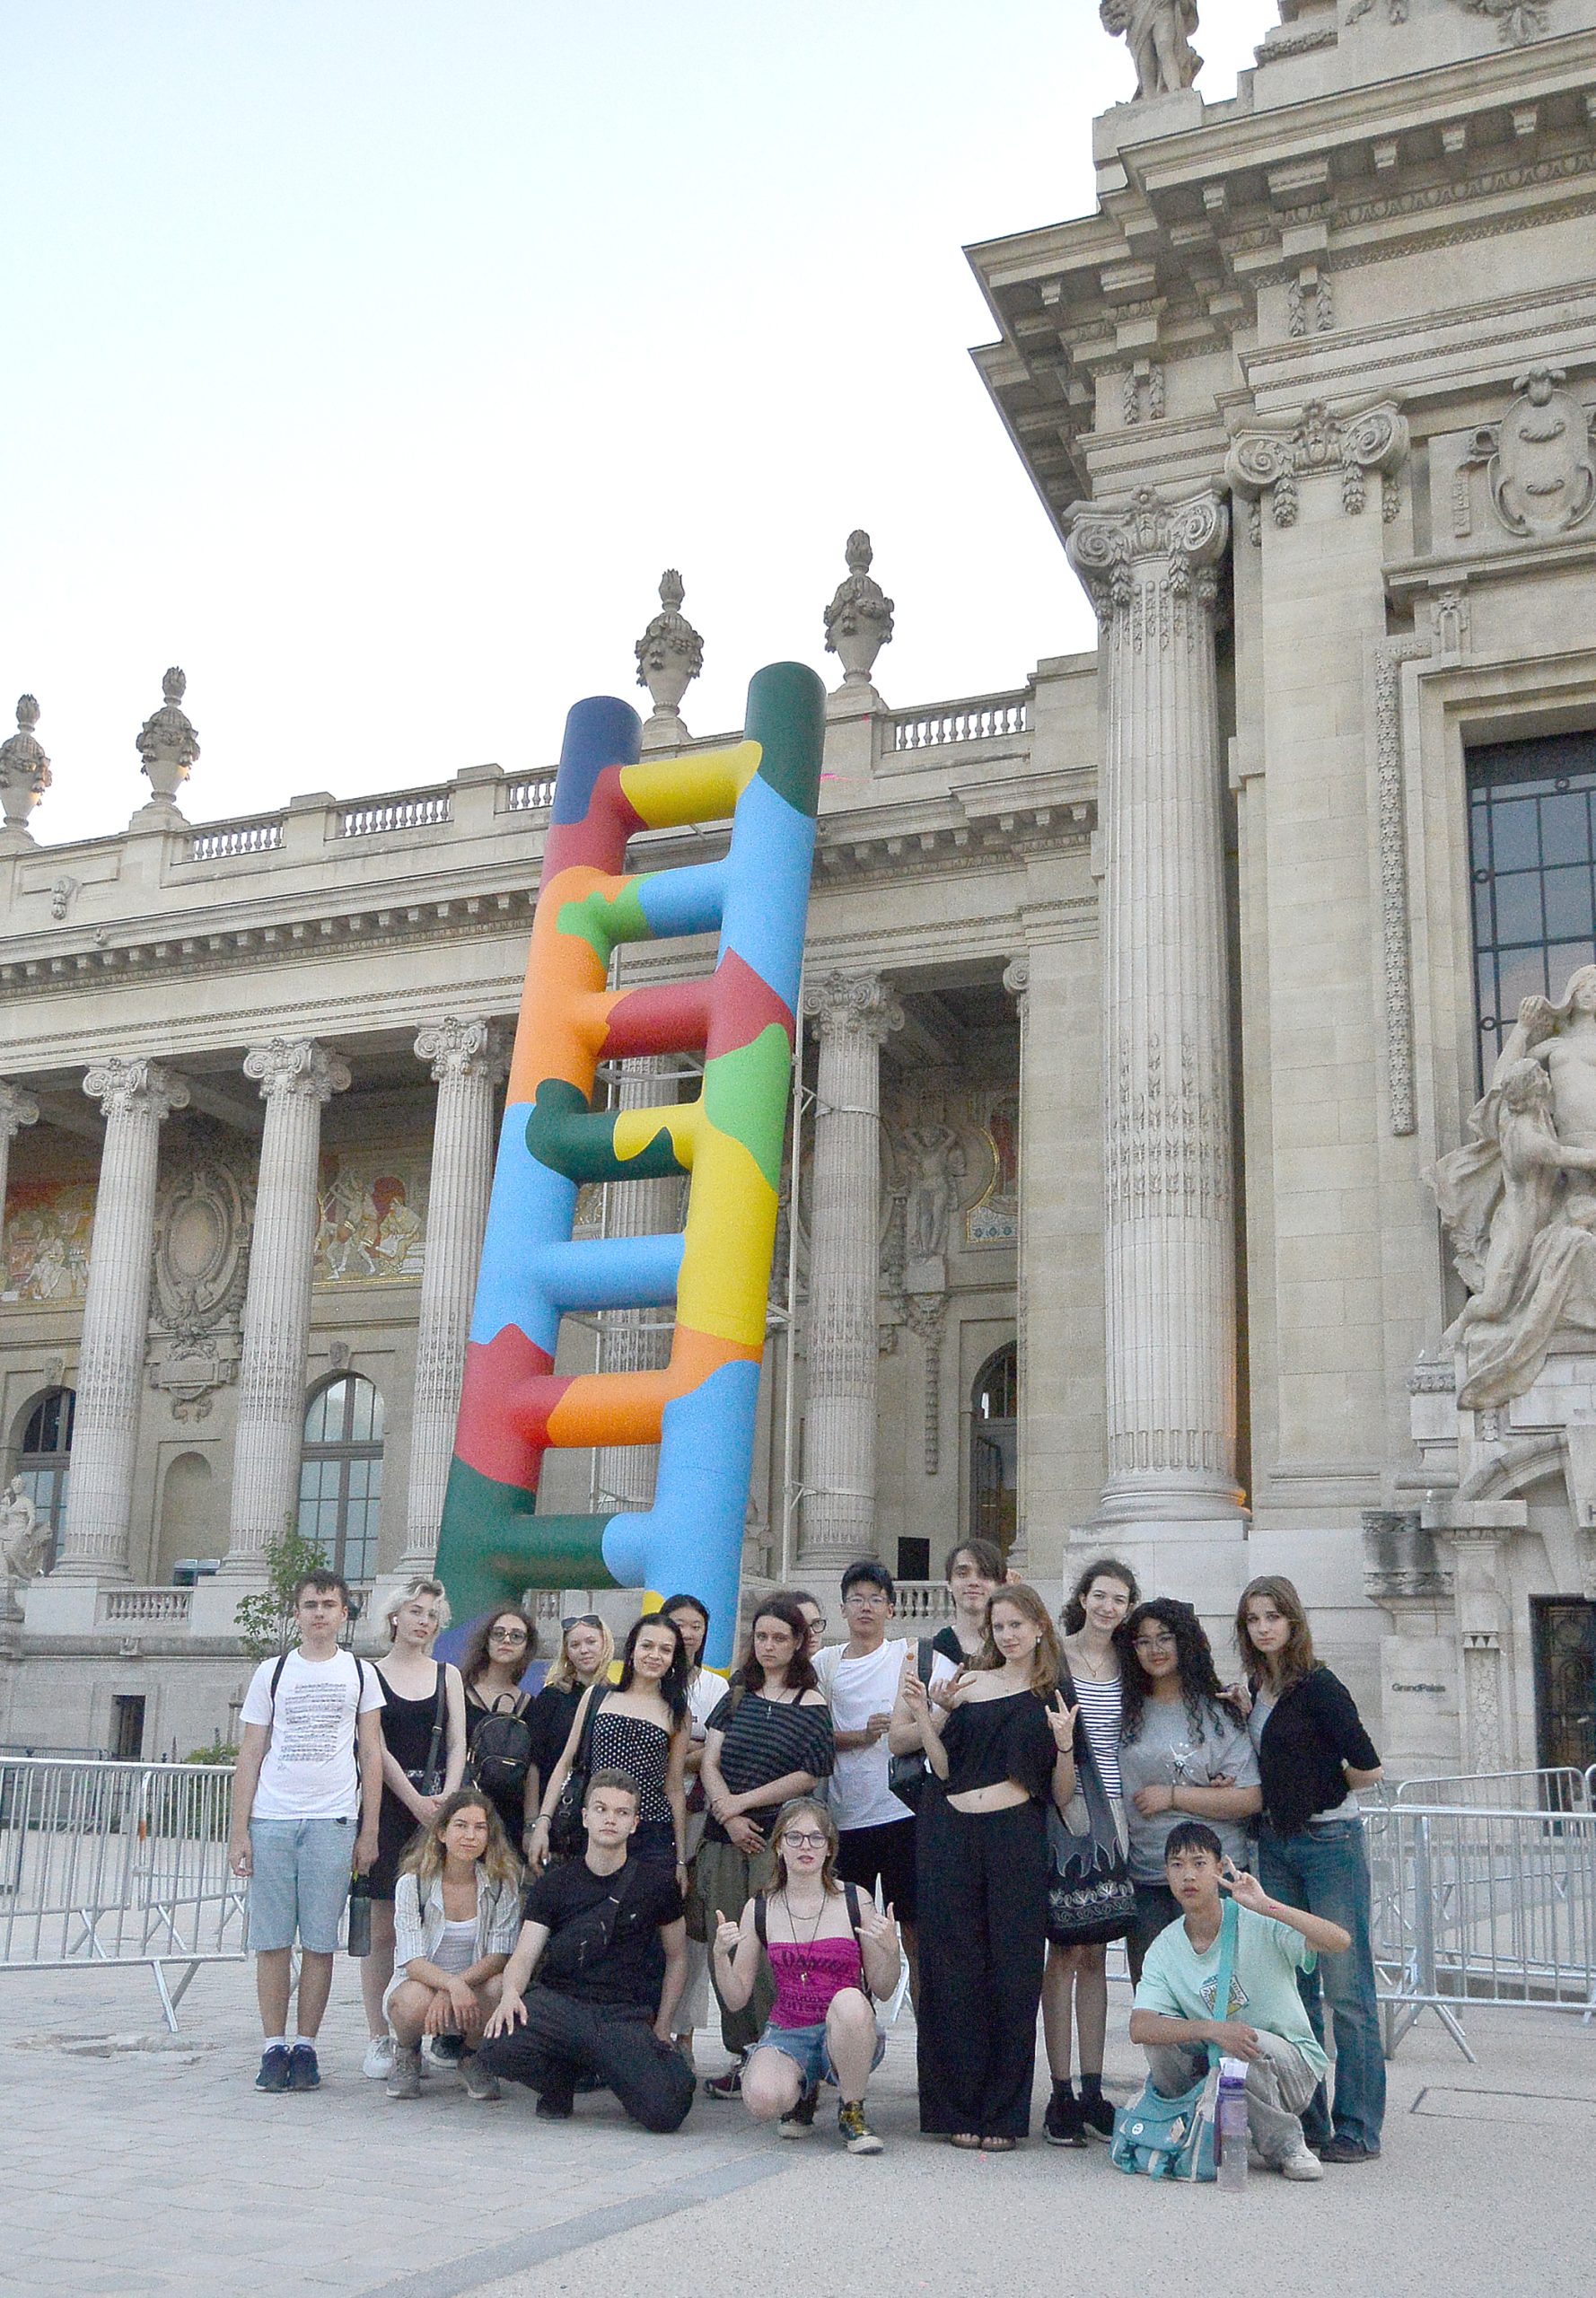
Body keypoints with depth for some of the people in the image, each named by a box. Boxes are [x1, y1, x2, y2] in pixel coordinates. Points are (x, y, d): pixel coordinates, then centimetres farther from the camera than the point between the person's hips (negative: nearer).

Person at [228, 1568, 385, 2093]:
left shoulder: (360, 1674, 10)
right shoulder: (271, 1673, 10)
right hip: (271, 1819, 1)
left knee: (319, 1942, 0)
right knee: (272, 1940, 0)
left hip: (333, 1821, 0)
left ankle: (305, 2047, 8)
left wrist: (368, 1832, 3)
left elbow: (372, 1756, 9)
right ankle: (274, 2048, 8)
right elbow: (250, 1755, 9)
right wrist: (238, 1830, 2)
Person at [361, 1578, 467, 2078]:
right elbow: (377, 1747, -2)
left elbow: (457, 1744, 8)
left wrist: (446, 1799, -7)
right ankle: (379, 2041, 3)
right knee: (382, 1927, -2)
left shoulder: (448, 1674, 14)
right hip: (388, 1805, -2)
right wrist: (415, 1801, -10)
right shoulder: (370, 1675, 5)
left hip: (439, 1804, 2)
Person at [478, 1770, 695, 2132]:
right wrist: (511, 1992, -25)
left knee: (666, 2114, -26)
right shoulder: (552, 1884, 7)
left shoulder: (656, 1883, 7)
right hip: (559, 2001, 0)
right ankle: (561, 2082, 4)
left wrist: (661, 2030, 15)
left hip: (625, 2014, 0)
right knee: (498, 2049, -33)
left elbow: (676, 1956, 19)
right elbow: (524, 1954, -2)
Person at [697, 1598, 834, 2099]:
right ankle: (741, 2054, 11)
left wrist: (743, 1802, -8)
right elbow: (710, 1760, 6)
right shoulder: (738, 1696, 15)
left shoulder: (811, 1705, 2)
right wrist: (729, 1816, -9)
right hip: (726, 1836, 4)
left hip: (779, 1837, -4)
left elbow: (809, 1776, -5)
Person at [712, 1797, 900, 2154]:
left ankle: (852, 2114, -11)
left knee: (849, 2001, -37)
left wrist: (890, 1950, -18)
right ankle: (803, 2091, 7)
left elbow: (882, 1989, 1)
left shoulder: (855, 1902, -2)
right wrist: (720, 1956, -14)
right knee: (762, 2100, -33)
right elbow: (736, 1999, 4)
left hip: (846, 2037, -1)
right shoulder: (759, 1910, 3)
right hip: (786, 2033, 1)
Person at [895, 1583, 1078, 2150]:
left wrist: (1065, 1744, -10)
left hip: (1016, 1837, -1)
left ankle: (1004, 2114, 10)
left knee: (1012, 1974, 0)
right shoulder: (968, 1683, 10)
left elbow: (1061, 1797, 6)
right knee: (954, 1971, 3)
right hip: (950, 1837, 1)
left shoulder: (1053, 1701, 8)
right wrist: (921, 1713, -8)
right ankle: (958, 2109, 13)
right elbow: (943, 1768, 4)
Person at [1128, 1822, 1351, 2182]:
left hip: (1292, 2063, -3)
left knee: (1235, 2052, -33)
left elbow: (1340, 1942, -29)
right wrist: (1210, 2029, -37)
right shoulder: (1164, 1949, -5)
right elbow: (1139, 2028, -20)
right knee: (1161, 2035, -23)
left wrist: (1268, 1907, -42)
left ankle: (1286, 2144, -7)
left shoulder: (1258, 1924, -14)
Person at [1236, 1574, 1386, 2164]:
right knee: (1291, 1990, 10)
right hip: (1275, 1844, 7)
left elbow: (1367, 1768, -11)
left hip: (1330, 1842, -7)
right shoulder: (1253, 1690, 10)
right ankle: (1306, 2124, 18)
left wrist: (1318, 1787, 2)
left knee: (1346, 1990, -3)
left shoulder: (1317, 1685, -11)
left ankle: (1357, 2131, 4)